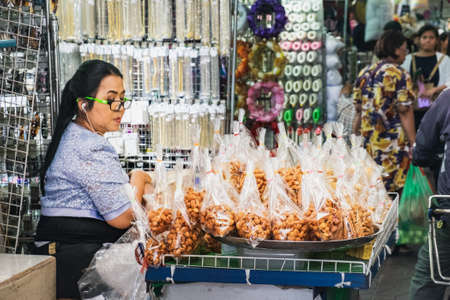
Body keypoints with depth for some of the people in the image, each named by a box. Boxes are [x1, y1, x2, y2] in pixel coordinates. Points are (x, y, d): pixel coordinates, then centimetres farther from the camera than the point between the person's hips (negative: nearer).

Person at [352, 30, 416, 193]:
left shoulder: (364, 73, 10)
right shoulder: (400, 76, -10)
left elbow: (358, 110, 13)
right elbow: (405, 112, -13)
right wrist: (414, 144, -10)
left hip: (367, 145, 7)